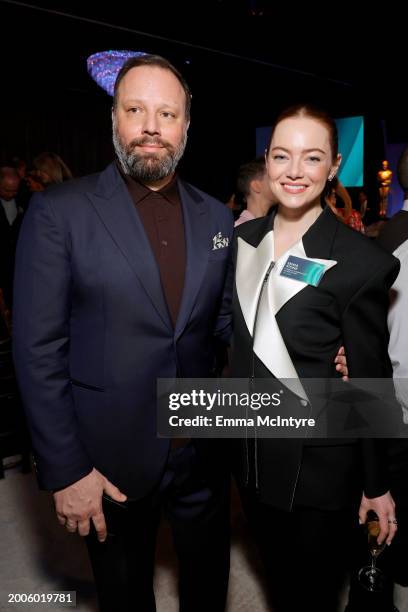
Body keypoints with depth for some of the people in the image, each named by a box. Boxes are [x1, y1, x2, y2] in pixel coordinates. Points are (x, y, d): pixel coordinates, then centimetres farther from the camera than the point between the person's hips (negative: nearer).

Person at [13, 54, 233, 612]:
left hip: (204, 450, 4)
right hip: (110, 461, -3)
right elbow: (38, 350, -12)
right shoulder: (59, 211, -11)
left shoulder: (217, 218, 2)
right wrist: (65, 471, -12)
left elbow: (225, 323, 6)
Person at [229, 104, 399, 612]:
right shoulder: (242, 239, -2)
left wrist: (376, 484, -3)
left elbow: (369, 380, -11)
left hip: (318, 464, -4)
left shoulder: (363, 262, -17)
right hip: (250, 453, 5)